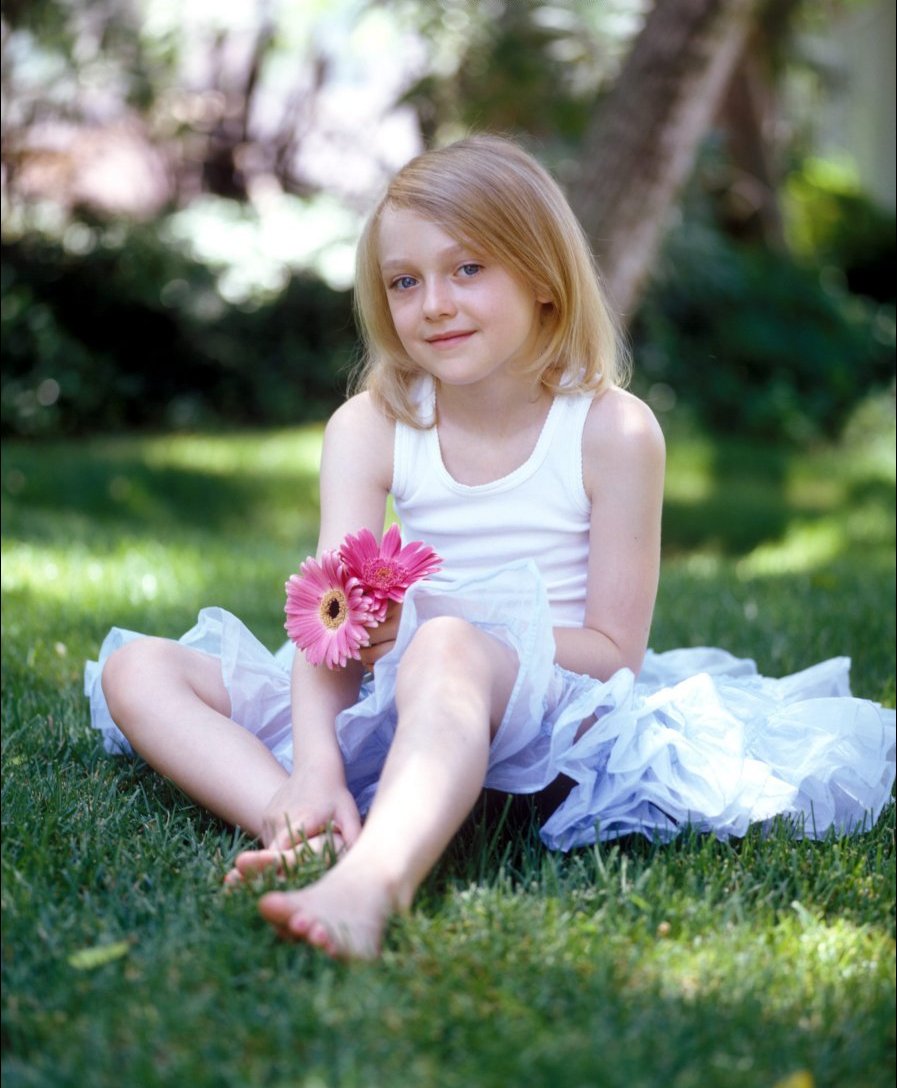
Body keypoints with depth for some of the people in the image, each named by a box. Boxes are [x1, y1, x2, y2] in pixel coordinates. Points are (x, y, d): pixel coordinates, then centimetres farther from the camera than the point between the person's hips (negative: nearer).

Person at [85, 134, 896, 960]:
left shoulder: (612, 432, -6)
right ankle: (305, 835, -36)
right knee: (135, 668, -12)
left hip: (544, 712, -4)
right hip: (386, 707, 5)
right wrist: (315, 767, -30)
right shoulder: (367, 428, 2)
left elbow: (615, 652, -7)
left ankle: (375, 876, -63)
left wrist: (436, 624, -21)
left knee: (446, 649, -39)